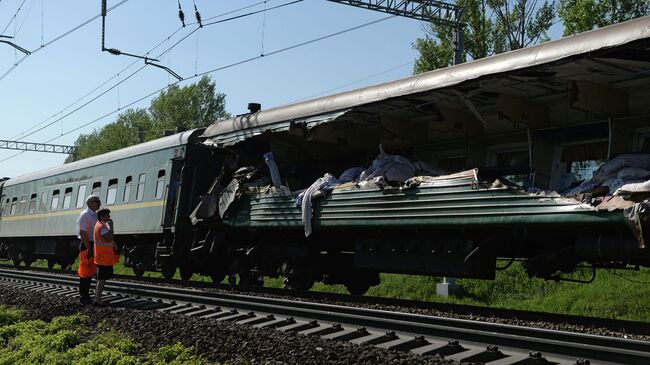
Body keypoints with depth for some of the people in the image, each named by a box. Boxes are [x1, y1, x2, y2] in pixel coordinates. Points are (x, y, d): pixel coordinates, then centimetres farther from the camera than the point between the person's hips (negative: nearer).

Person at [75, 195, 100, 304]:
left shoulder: (95, 215, 15)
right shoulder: (85, 215, -14)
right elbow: (83, 233, -21)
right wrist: (89, 248, -24)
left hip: (93, 246, 9)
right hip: (86, 246, -9)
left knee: (91, 271, 13)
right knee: (86, 271, -5)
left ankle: (86, 294, 22)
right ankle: (83, 297, 0)